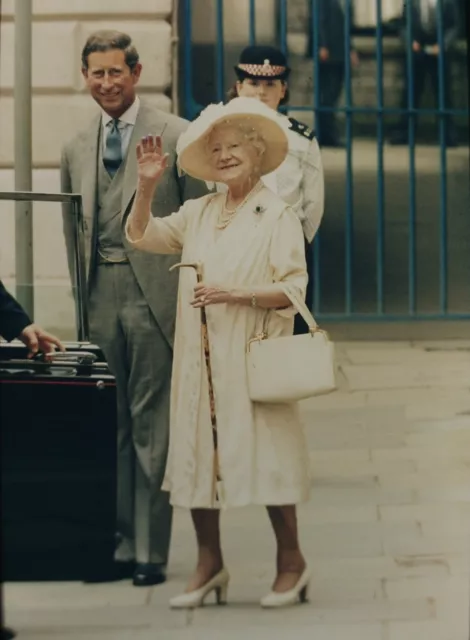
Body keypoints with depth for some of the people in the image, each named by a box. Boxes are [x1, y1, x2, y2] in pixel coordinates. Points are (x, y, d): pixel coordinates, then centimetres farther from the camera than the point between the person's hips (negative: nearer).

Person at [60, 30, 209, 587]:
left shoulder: (176, 136, -2)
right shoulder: (76, 149, 13)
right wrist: (81, 293, 11)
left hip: (155, 296, -5)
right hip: (100, 299, 5)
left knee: (151, 428, -1)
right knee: (108, 429, 8)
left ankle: (151, 551, 5)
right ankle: (120, 545, 16)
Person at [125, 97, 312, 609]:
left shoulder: (278, 215, -3)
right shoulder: (198, 212, 13)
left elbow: (293, 289, -8)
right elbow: (141, 236, 12)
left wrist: (236, 292, -19)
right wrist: (147, 186, -2)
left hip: (251, 356, -5)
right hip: (198, 358, 5)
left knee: (262, 451, -4)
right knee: (197, 452, 6)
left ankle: (291, 561, 11)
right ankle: (209, 565, 17)